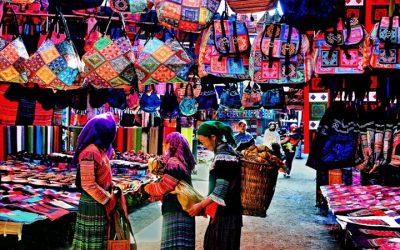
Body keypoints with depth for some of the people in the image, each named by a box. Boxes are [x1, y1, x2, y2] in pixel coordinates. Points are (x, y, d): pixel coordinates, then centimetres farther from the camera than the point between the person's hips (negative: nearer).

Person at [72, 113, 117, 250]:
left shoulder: (100, 149, 7)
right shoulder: (90, 152, -21)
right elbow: (88, 185, -23)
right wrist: (108, 200, -15)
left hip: (100, 202, 9)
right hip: (93, 204, -9)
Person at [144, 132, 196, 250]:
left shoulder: (173, 163, -14)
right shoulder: (183, 161, 14)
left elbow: (164, 186, -18)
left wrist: (148, 187, -2)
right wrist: (158, 195, 15)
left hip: (175, 211, -9)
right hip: (183, 210, 9)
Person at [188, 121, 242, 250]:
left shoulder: (224, 156, -19)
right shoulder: (224, 151, 12)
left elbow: (221, 189, -22)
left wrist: (201, 205, -14)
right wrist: (205, 204, 17)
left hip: (225, 212, -10)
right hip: (222, 210, 10)